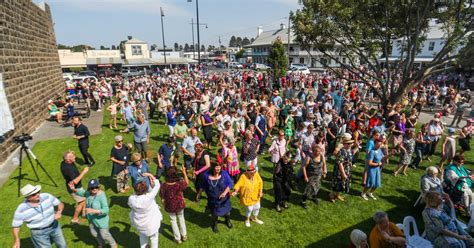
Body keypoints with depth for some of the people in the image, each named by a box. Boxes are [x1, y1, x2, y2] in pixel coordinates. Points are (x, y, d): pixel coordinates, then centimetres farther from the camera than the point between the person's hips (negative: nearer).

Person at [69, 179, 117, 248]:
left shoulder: (101, 196, -32)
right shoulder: (89, 193, -12)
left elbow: (106, 210, -31)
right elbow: (82, 192, 10)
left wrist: (94, 211, -40)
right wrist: (74, 189, -7)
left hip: (101, 218, -7)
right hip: (92, 218, 7)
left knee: (104, 235, 7)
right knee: (94, 233, 25)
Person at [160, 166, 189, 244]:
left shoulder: (164, 185, -27)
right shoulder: (179, 184, -30)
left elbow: (162, 197, -13)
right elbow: (187, 182, -7)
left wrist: (164, 205, 6)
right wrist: (184, 172, -6)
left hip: (170, 206, 0)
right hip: (180, 205, 0)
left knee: (173, 220, 24)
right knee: (181, 218, 28)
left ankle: (178, 238, 38)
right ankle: (184, 235, 44)